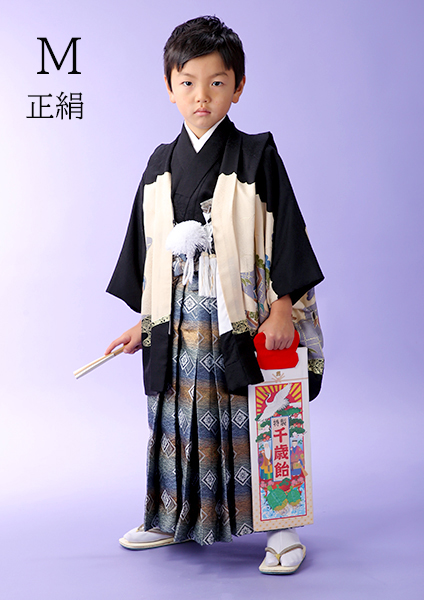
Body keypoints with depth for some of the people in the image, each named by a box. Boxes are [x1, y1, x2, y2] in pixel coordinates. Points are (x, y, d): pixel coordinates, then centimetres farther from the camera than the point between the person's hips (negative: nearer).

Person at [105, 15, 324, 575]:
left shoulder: (257, 157, -4)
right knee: (181, 419, 13)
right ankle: (172, 519, 30)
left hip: (242, 318, -4)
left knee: (252, 420, 1)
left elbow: (286, 235, -6)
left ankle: (281, 526, 17)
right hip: (179, 322, 4)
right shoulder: (161, 165, 9)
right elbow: (148, 244, 13)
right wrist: (142, 320, 13)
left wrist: (283, 310, -11)